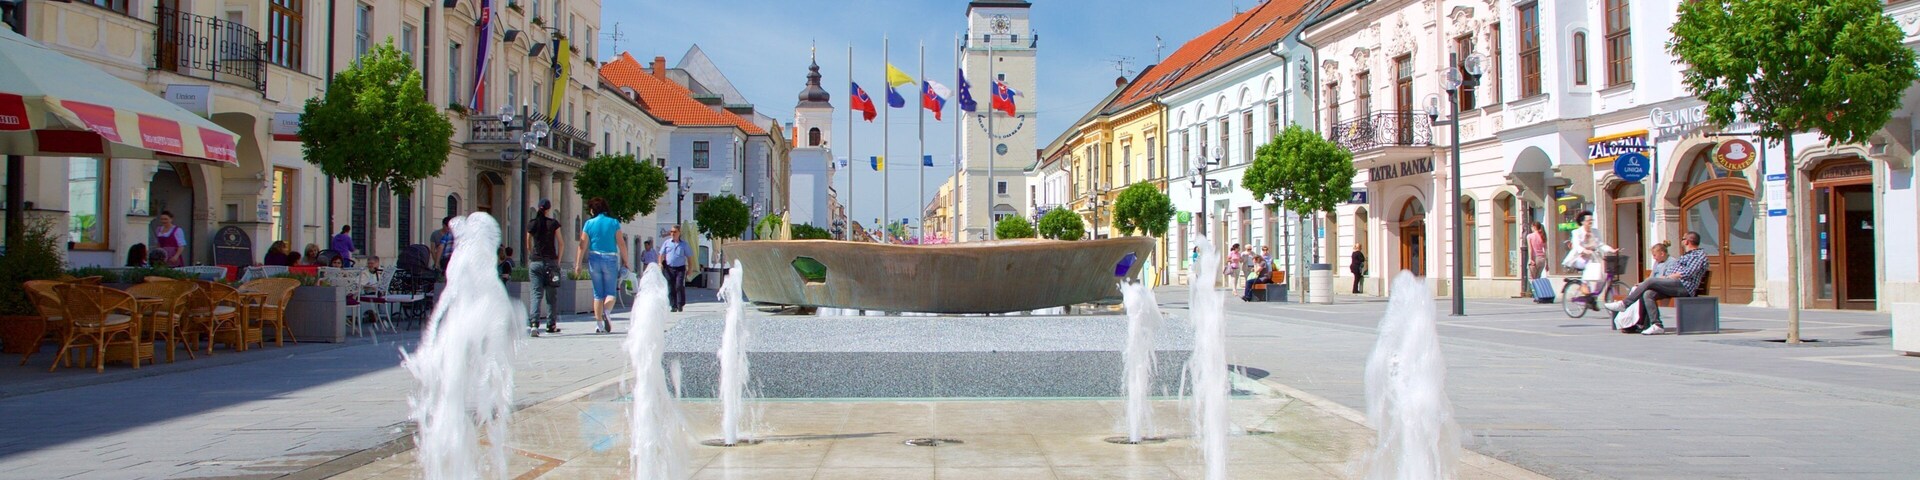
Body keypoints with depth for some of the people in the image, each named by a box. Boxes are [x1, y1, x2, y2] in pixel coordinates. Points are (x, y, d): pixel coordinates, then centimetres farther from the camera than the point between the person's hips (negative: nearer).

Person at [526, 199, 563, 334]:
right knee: (552, 295, 9)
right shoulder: (554, 223, -3)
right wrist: (558, 260, 9)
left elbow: (528, 244, 13)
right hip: (551, 261, -2)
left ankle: (533, 323, -19)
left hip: (535, 262, 2)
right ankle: (551, 325, 13)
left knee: (536, 293, -1)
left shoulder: (531, 224, 5)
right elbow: (560, 243, 0)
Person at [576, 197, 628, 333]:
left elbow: (583, 245, -2)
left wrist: (578, 263, 2)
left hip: (594, 260, 1)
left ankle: (600, 324, 7)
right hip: (610, 259, -1)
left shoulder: (589, 224, 1)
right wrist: (625, 261, 2)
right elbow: (621, 244, -4)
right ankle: (606, 312, -26)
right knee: (611, 292, 4)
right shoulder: (614, 223, -1)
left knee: (598, 293, 9)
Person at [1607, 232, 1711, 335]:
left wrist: (1669, 276, -8)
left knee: (1650, 281, -23)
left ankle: (1624, 304, -16)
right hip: (1672, 285, 8)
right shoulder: (1684, 256, 34)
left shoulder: (1700, 254, 5)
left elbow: (1689, 273, -10)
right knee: (1648, 294, -18)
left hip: (1683, 287, -8)